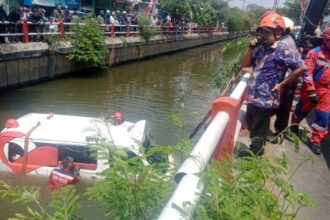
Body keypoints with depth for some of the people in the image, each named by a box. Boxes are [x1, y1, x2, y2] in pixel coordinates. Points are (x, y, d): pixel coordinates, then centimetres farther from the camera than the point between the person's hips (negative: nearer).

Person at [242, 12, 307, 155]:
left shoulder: (282, 50, -15)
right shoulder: (261, 48, 6)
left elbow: (302, 67, -16)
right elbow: (245, 65, 12)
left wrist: (281, 84, -12)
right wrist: (251, 48, -3)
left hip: (264, 100, -8)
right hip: (252, 97, 8)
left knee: (258, 134, 7)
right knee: (252, 128, 23)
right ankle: (253, 153, 44)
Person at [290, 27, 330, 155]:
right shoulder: (315, 52, -11)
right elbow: (307, 72, -16)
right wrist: (311, 91, -19)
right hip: (312, 88, -3)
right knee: (302, 109, 16)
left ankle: (315, 141, 12)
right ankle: (294, 126, 44)